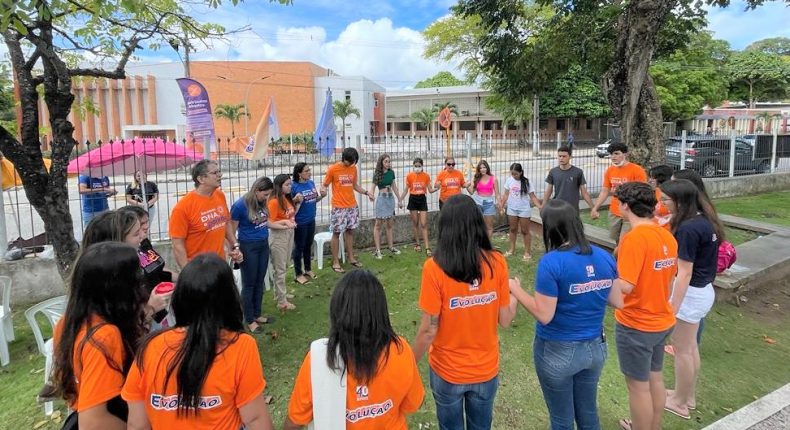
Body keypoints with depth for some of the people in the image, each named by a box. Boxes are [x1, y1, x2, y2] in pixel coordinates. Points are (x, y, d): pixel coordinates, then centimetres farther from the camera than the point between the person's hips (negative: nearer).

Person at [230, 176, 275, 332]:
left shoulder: (262, 202, 1)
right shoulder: (239, 205, -18)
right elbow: (232, 230, -11)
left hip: (264, 245, 7)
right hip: (248, 247, -7)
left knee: (259, 282, 16)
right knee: (249, 284, 6)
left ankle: (257, 315, 31)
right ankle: (249, 320, 19)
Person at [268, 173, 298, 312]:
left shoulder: (287, 198, 5)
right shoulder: (274, 202, -18)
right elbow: (269, 223, -20)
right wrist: (285, 225, -24)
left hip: (289, 234, 8)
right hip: (278, 236, -8)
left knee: (284, 267, 18)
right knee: (280, 269, 0)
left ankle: (280, 293, 32)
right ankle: (282, 302, 8)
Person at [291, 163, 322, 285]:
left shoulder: (311, 183, 3)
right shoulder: (293, 186, -16)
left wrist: (321, 196, -5)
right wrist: (296, 199, -30)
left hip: (311, 220, 7)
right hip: (300, 222, -6)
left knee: (308, 246, 19)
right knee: (299, 247, 5)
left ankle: (308, 269, 35)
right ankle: (299, 274, 17)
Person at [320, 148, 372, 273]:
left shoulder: (353, 168, 6)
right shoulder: (333, 169, -10)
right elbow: (324, 184, -5)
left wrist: (366, 192, 5)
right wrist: (323, 190, -28)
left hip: (352, 206, 5)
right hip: (338, 207, -5)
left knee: (350, 231, 13)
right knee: (336, 233, 1)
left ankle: (351, 257, 25)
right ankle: (335, 262, 8)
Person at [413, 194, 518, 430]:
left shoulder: (434, 267, -23)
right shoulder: (496, 262, -15)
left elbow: (429, 330, -18)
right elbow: (505, 320, -6)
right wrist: (513, 294, 14)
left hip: (448, 371, -2)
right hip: (486, 369, 2)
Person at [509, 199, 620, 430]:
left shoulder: (552, 262, -24)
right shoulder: (605, 257, -4)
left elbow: (544, 315, -22)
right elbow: (618, 301, 5)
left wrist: (515, 290, -10)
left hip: (558, 352, -5)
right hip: (595, 347, 6)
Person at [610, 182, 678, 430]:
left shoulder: (635, 237, -24)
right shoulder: (667, 236, 1)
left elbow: (625, 286, -29)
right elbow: (668, 281, 11)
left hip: (636, 325, -8)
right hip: (662, 321, 8)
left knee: (638, 386, 9)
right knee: (654, 378, 23)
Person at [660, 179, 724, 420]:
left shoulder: (687, 229, -26)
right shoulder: (704, 219, 2)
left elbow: (684, 273, -25)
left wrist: (672, 309, -21)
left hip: (691, 293, -9)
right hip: (704, 290, 9)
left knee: (681, 349, 8)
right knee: (691, 346, 22)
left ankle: (680, 402, 24)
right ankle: (688, 395, 38)